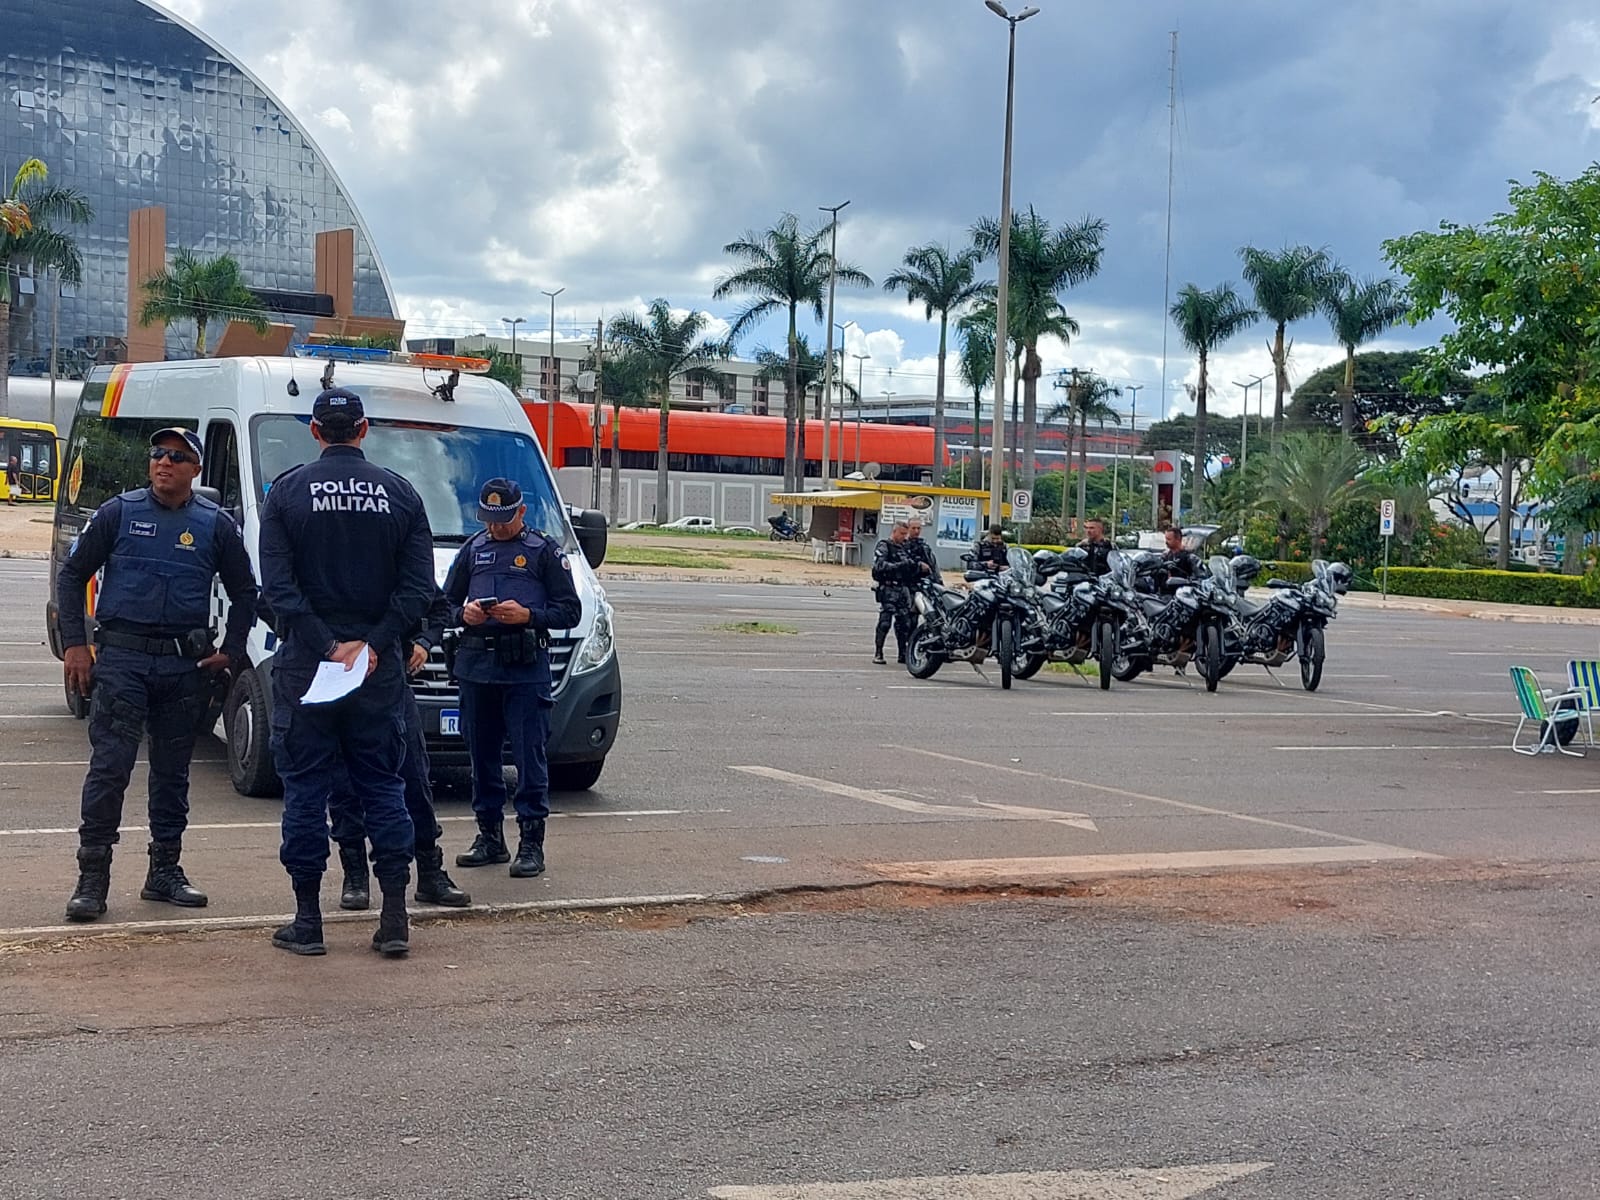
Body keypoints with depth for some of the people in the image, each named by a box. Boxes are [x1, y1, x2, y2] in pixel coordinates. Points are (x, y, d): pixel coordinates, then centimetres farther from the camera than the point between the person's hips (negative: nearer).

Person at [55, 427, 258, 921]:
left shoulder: (215, 524, 7)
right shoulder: (119, 513, 3)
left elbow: (244, 592, 16)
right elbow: (72, 574, 7)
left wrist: (230, 650, 6)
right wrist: (74, 644, -1)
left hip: (187, 666, 2)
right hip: (122, 659, -2)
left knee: (172, 771, 10)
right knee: (109, 767, -8)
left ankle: (165, 871, 20)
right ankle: (92, 877, -3)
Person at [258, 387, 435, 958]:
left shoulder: (287, 491, -1)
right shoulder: (399, 494, 4)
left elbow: (277, 584, -10)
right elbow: (419, 586, -4)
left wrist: (327, 647, -11)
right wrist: (372, 645, -6)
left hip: (305, 663, -1)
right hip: (379, 667, 2)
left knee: (305, 787, 5)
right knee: (382, 784, 9)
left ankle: (307, 920, 7)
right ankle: (395, 917, 5)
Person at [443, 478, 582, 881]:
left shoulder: (545, 551, 3)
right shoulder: (473, 549, 16)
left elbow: (570, 611, 0)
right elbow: (446, 602, 19)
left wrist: (528, 615, -16)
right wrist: (464, 613, -3)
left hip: (525, 669, -5)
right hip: (475, 666, 5)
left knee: (529, 754, -5)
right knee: (482, 754, 10)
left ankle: (531, 843, -2)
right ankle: (489, 837, 20)